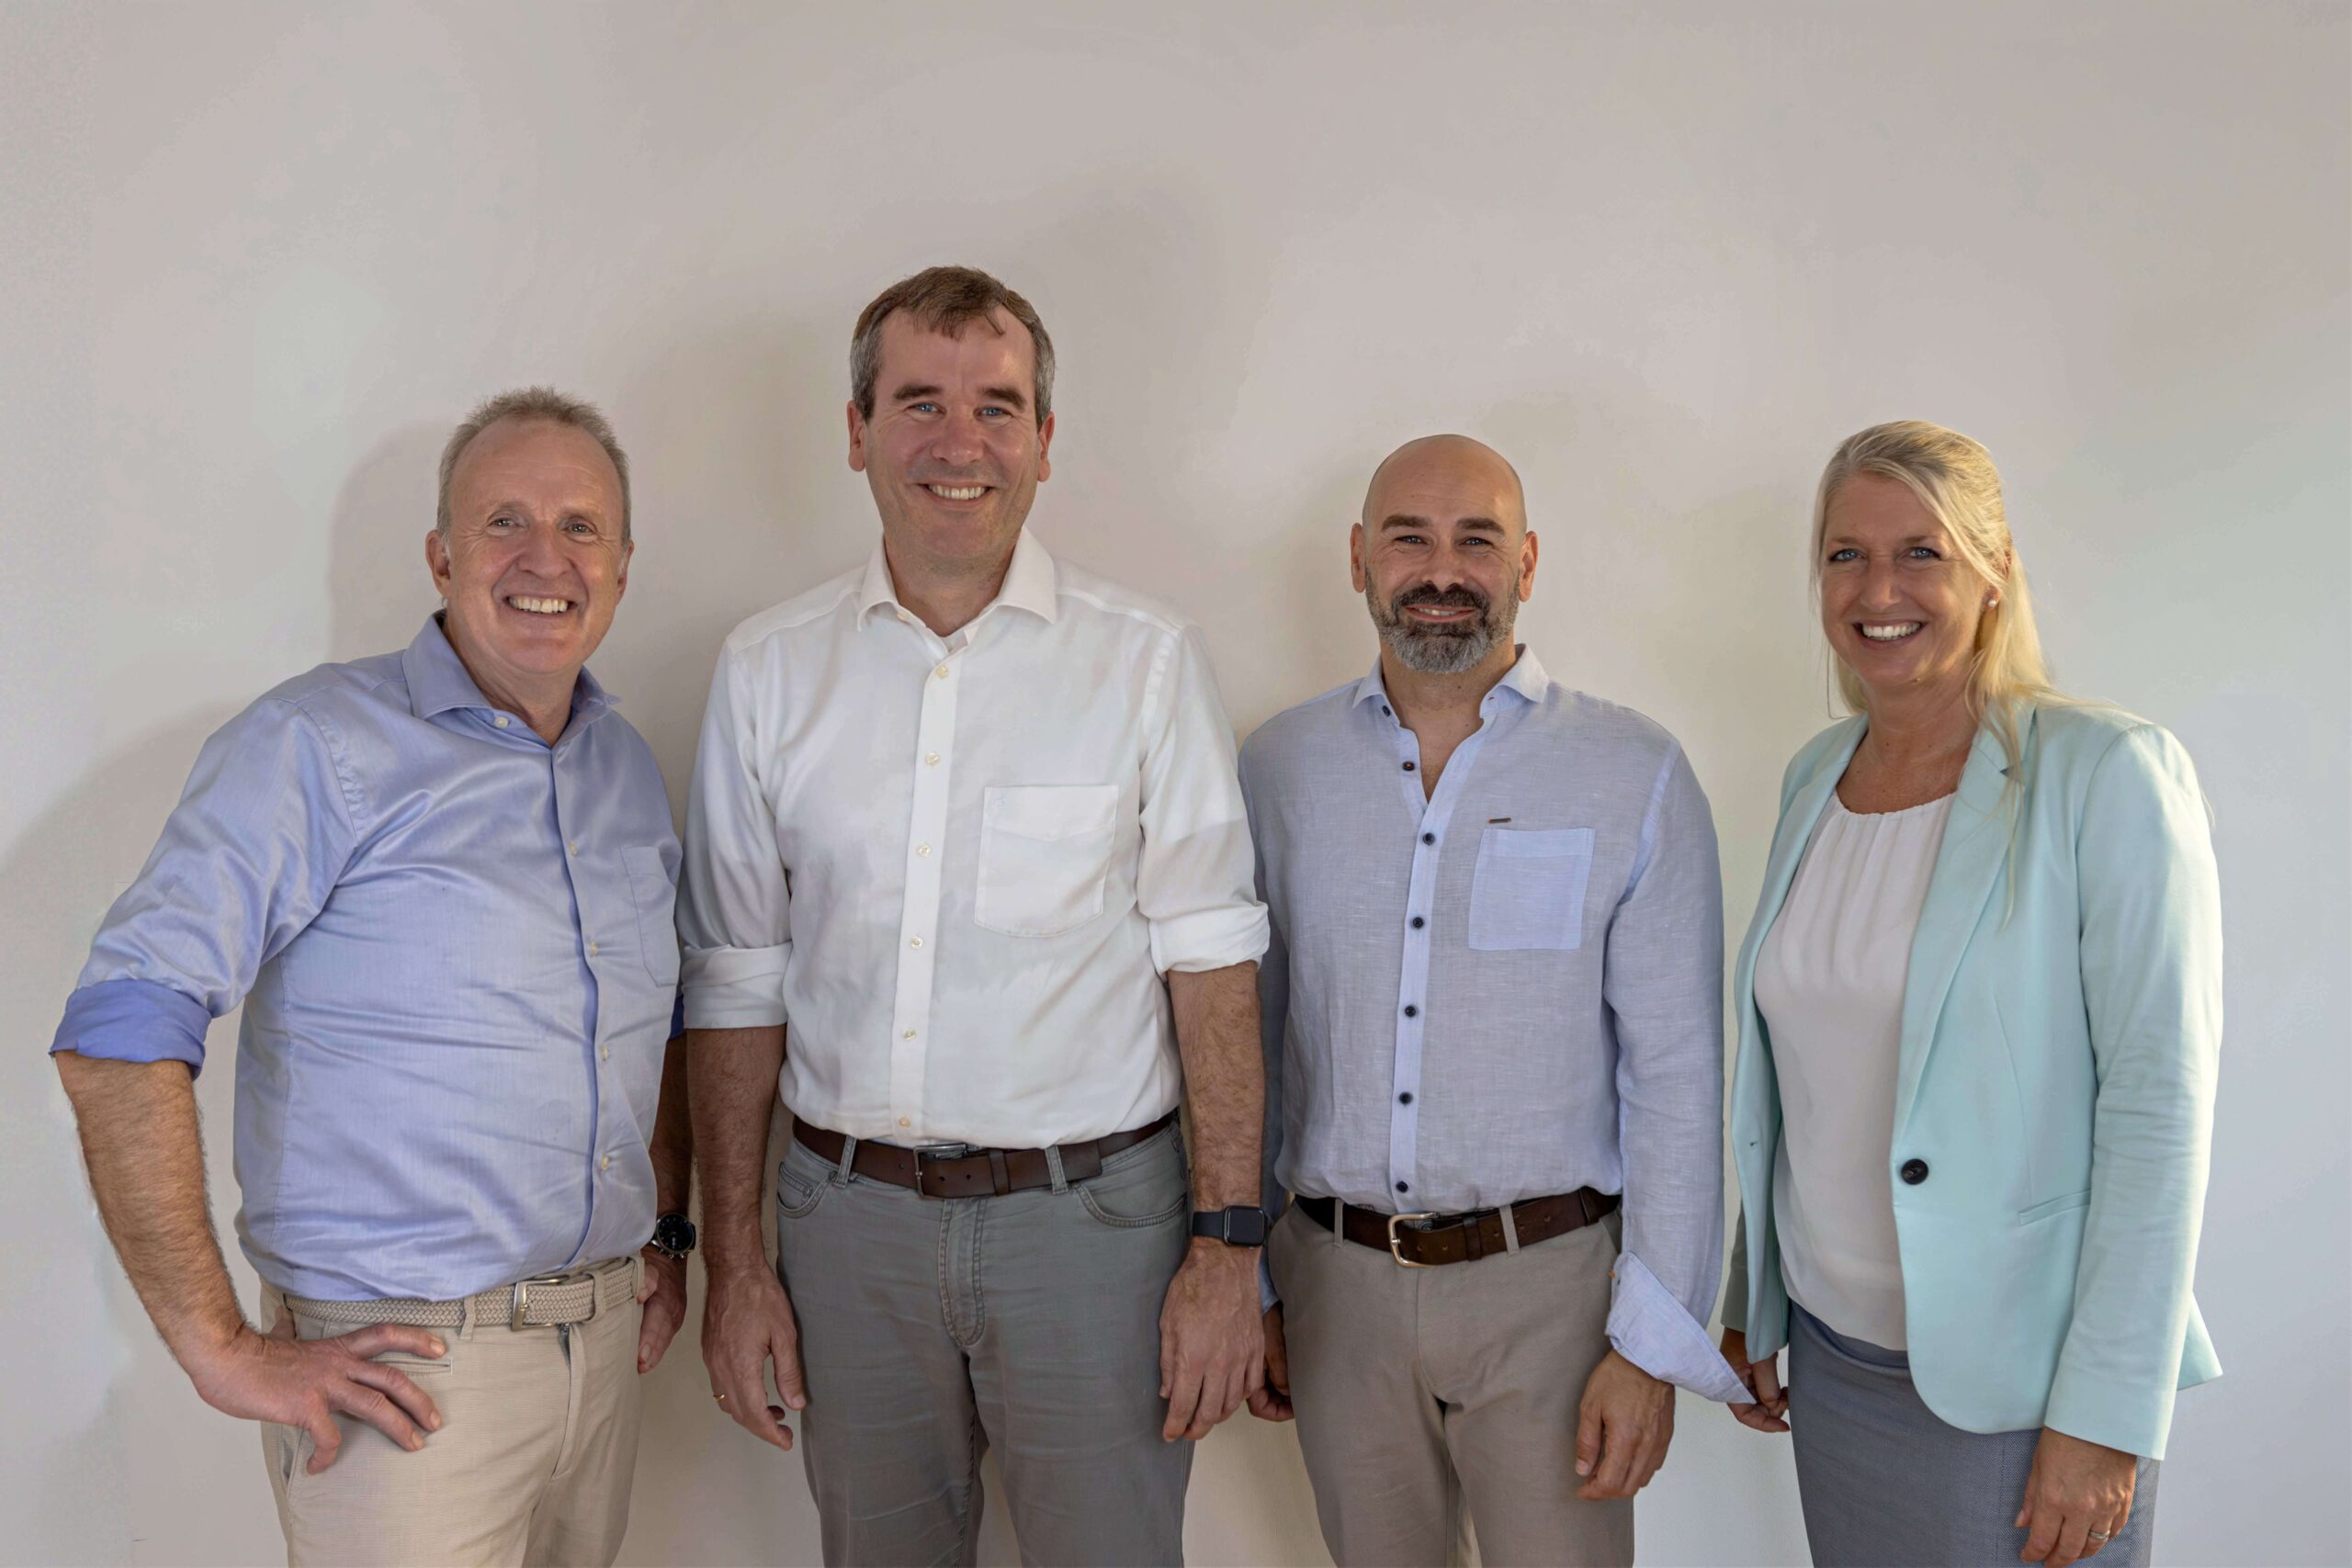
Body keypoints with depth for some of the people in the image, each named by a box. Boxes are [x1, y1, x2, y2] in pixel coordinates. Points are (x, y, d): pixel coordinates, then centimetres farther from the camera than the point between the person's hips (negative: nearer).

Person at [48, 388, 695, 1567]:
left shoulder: (628, 768, 9)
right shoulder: (320, 744, -12)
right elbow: (118, 1036, -19)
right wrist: (220, 1349, -18)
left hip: (606, 1341, 6)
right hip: (406, 1369, -6)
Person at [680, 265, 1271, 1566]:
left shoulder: (1143, 661, -4)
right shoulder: (768, 670, 2)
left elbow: (1210, 963, -5)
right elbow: (736, 984, 5)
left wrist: (1226, 1245, -8)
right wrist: (733, 1261, 4)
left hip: (1089, 1213, -2)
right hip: (849, 1214, 2)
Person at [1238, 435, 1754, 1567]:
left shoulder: (1636, 776, -6)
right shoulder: (1277, 769, 1)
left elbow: (1677, 1077, -6)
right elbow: (1239, 1039, 7)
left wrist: (1653, 1344, -9)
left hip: (1546, 1281, -2)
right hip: (1336, 1280, 3)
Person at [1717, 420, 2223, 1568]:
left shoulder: (2106, 775, -12)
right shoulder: (1815, 776, 5)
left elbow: (2159, 1106, -16)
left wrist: (2105, 1419, -17)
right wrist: (1754, 1303, 13)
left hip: (2012, 1386, -5)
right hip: (1830, 1358, 5)